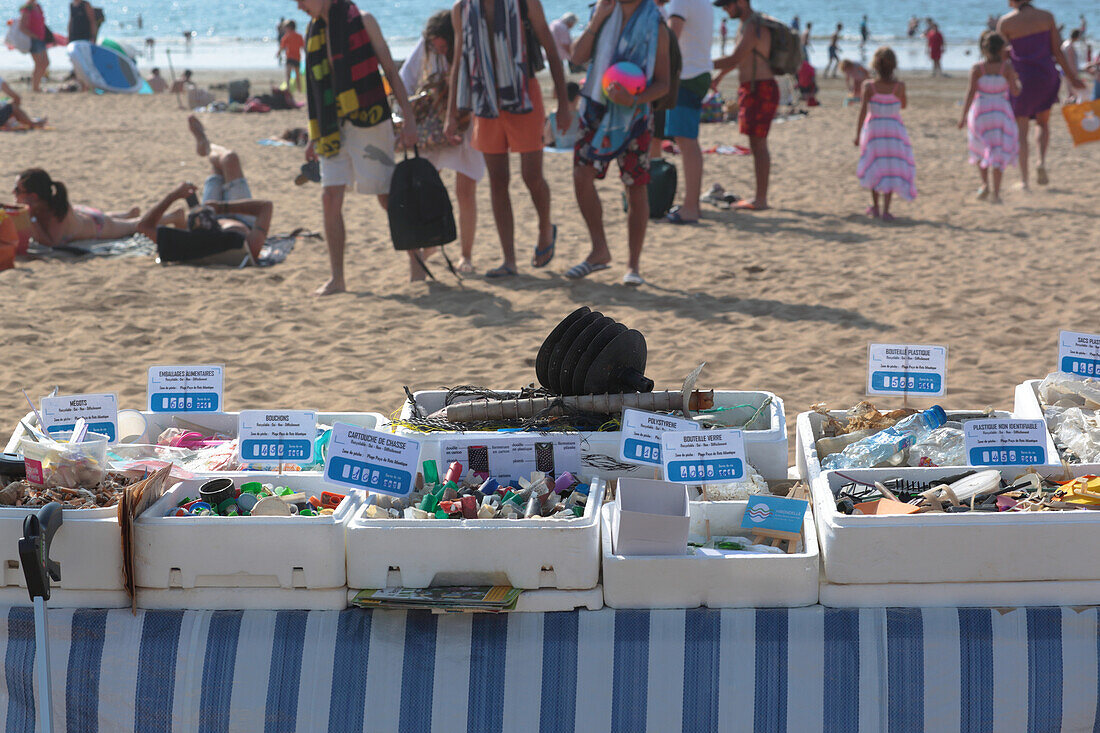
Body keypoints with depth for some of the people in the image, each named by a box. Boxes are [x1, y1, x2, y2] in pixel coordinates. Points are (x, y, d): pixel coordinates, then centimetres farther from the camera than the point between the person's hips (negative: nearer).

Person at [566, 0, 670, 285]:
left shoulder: (655, 27, -4)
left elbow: (663, 83, -6)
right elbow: (578, 56, -5)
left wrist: (634, 99, -24)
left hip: (633, 117, -3)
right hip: (597, 111, 3)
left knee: (636, 189, 0)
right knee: (582, 176, -8)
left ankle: (633, 264, 10)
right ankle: (599, 251, 8)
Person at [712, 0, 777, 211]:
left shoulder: (754, 26, -17)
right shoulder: (746, 25, 16)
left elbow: (734, 59, -24)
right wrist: (719, 75, 40)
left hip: (760, 90, -10)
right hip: (749, 89, 10)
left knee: (758, 144, -9)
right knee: (756, 145, 12)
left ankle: (760, 199, -8)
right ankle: (760, 197, 17)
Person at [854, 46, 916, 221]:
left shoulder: (869, 86, -12)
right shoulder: (899, 86, -11)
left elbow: (863, 110, -16)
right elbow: (903, 106, 6)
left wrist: (858, 134, -12)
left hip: (873, 128, 1)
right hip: (895, 130, -1)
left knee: (874, 168, 18)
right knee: (891, 170, 5)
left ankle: (874, 206, 26)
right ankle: (885, 209, -3)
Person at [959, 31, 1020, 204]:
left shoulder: (977, 68, -6)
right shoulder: (1007, 68, -7)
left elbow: (971, 93, -9)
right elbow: (1015, 91, -4)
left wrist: (964, 115, -7)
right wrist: (1017, 81, 18)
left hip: (980, 112, 1)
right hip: (1000, 112, 0)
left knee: (980, 150, 19)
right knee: (998, 154, 5)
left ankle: (985, 184, 4)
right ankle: (996, 192, 0)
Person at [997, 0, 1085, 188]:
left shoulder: (1005, 22, -9)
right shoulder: (1047, 17, -2)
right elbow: (1057, 51, 0)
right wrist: (1071, 75, 9)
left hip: (1022, 78, -2)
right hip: (1046, 75, 2)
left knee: (1021, 131, 6)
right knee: (1043, 123, 21)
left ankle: (1023, 180, 1)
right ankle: (1042, 162, -3)